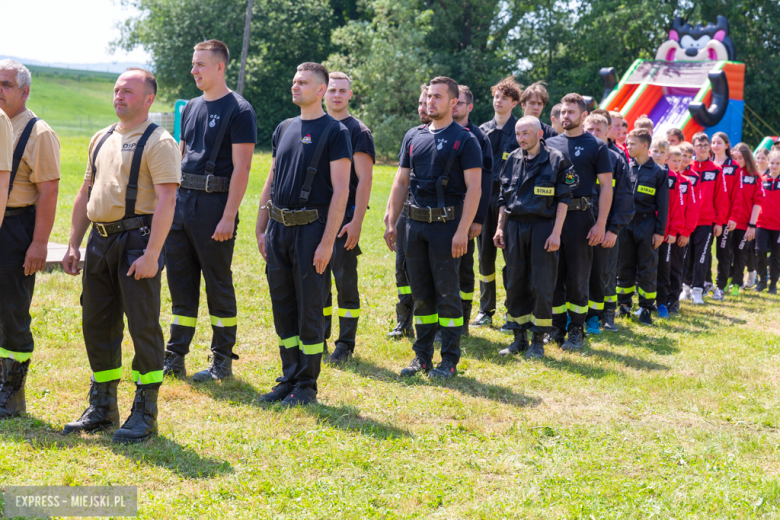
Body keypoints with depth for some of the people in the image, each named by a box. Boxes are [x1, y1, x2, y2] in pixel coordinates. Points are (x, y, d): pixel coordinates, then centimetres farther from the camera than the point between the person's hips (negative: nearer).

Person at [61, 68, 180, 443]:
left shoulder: (158, 142, -7)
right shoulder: (101, 139, 17)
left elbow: (166, 201, -15)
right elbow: (85, 193, 21)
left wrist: (151, 254, -22)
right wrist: (73, 244, 16)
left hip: (137, 240, -8)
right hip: (100, 240, 8)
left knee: (143, 326, -3)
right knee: (96, 324, 11)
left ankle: (145, 414, 6)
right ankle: (101, 408, 24)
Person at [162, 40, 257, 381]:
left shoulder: (239, 110, -7)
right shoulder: (191, 108, 15)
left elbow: (241, 168, -13)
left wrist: (228, 217, -18)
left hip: (214, 203, -7)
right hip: (182, 200, 7)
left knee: (219, 285, 1)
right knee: (180, 282, 9)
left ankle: (223, 360, 10)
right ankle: (175, 357, 16)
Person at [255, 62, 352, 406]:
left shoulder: (335, 132, -6)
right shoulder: (284, 129, 14)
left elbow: (341, 191, -12)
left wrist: (327, 241, -17)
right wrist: (261, 229, 13)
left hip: (311, 228, -6)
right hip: (279, 227, 7)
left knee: (310, 309, 0)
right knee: (283, 307, 11)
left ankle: (307, 385, 9)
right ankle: (289, 378, 22)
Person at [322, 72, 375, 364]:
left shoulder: (358, 131, -3)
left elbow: (365, 179, -9)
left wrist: (356, 222, -16)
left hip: (344, 217, -5)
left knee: (345, 281, -2)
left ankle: (345, 345, 5)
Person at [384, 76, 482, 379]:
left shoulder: (464, 140, -4)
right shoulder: (415, 139, 13)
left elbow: (474, 187, -10)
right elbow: (401, 183, 17)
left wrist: (462, 231, -18)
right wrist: (390, 223, 9)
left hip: (446, 225, -5)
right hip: (415, 224, 6)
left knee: (447, 293, -2)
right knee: (421, 293, 10)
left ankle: (450, 359, 6)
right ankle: (422, 356, 19)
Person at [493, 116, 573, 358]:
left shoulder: (556, 160, -3)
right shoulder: (513, 159, 10)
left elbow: (563, 199, -5)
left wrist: (556, 233, -11)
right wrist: (500, 228, 9)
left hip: (542, 227, -4)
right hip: (514, 226, 4)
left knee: (541, 286, -2)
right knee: (514, 284, 6)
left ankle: (538, 341, 8)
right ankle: (519, 338, 17)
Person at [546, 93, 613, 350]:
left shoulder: (596, 146, 0)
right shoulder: (551, 144, 11)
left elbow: (606, 186, -2)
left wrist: (601, 223, -11)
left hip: (580, 216, -4)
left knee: (578, 277, 0)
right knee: (553, 275, 7)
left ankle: (576, 331, 9)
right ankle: (557, 327, 17)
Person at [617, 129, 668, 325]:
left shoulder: (658, 172, 1)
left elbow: (662, 204, 1)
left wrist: (660, 231, -4)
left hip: (647, 224, -2)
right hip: (624, 223, 2)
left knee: (647, 268, 2)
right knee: (624, 266, 7)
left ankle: (646, 308, 8)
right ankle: (624, 304, 17)